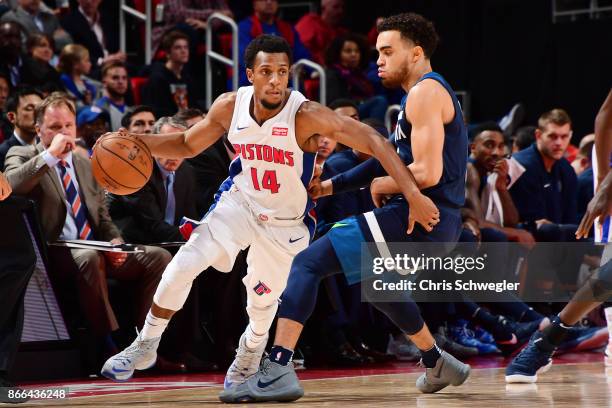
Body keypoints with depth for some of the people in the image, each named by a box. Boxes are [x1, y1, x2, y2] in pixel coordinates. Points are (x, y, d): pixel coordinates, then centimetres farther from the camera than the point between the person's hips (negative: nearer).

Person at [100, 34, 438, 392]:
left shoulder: (306, 116, -31)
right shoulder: (231, 106, -16)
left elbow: (375, 142, -34)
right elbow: (188, 144, 2)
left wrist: (414, 195, -44)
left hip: (285, 223, -2)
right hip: (239, 201, 2)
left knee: (263, 301, 11)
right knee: (185, 265, -16)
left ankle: (249, 357, 46)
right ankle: (146, 346, 2)